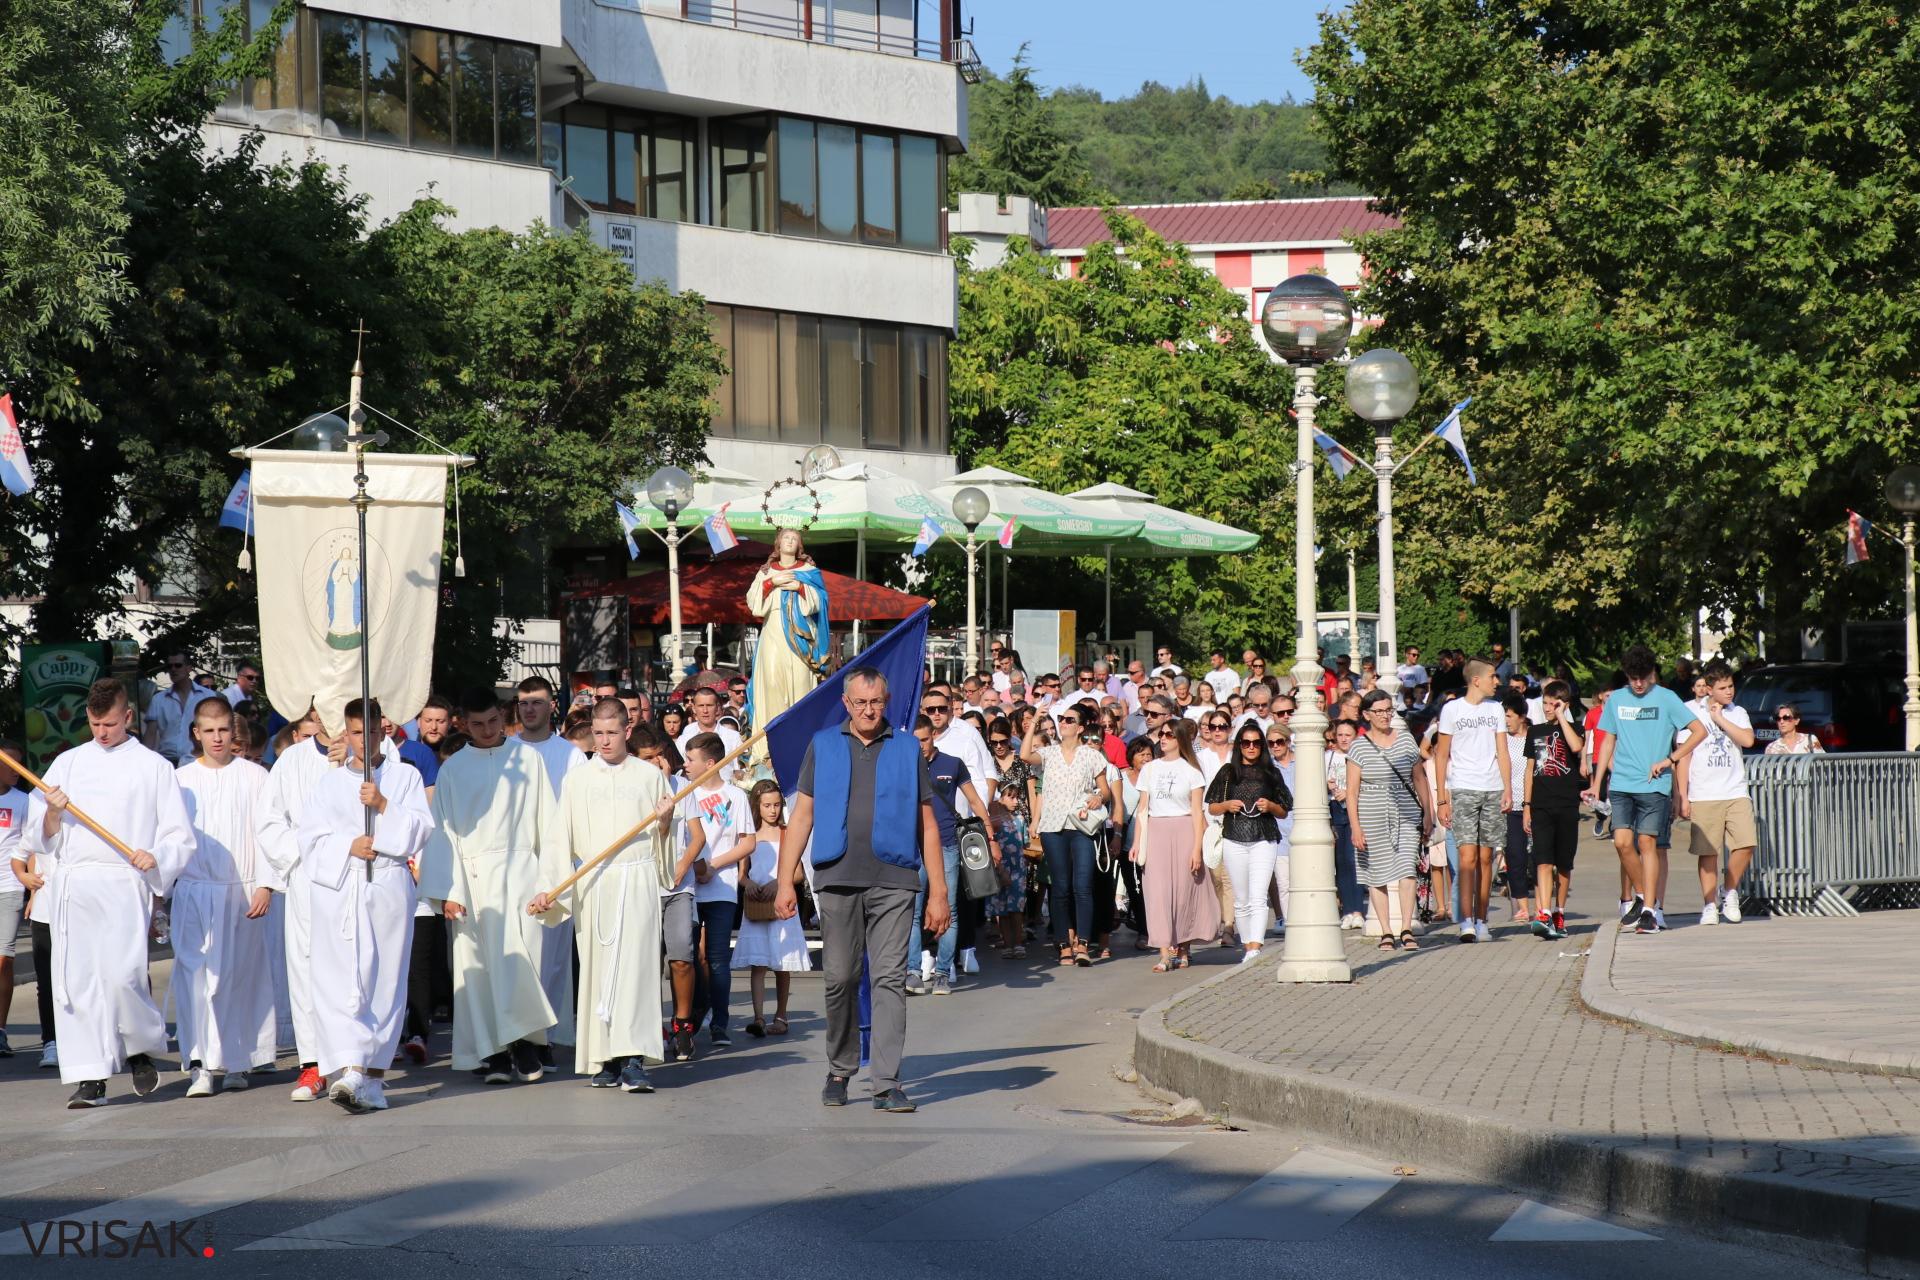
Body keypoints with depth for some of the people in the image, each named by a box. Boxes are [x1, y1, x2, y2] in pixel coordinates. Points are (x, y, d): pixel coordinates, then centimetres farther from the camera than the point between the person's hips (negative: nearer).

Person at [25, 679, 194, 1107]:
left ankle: (140, 1050, 8)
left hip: (125, 883, -3)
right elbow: (41, 839, 18)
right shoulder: (68, 763, 18)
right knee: (75, 979, -2)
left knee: (122, 974, -18)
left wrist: (155, 857, -12)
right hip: (72, 884, 3)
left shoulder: (154, 766, 10)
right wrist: (53, 812, -3)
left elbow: (180, 837, 8)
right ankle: (90, 1077, 3)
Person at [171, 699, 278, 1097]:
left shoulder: (255, 777, 3)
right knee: (196, 975, -10)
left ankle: (236, 1061, 15)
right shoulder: (181, 780, 7)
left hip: (242, 892, 0)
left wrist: (265, 885, -7)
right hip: (193, 890, 1)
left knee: (239, 978, 5)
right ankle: (202, 1066, -15)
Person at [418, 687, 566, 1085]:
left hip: (520, 872, 0)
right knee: (480, 964, -2)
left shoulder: (529, 759, 7)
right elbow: (442, 831, 4)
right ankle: (492, 1052, 1)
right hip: (473, 878, 0)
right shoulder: (453, 770, 7)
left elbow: (548, 821, 7)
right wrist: (447, 890, -5)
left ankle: (526, 1041, -2)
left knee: (524, 955, -10)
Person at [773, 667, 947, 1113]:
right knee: (840, 979, 4)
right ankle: (839, 1071, 21)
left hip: (894, 881, -1)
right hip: (837, 879, 1)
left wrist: (938, 892, 5)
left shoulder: (907, 750, 11)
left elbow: (927, 825, 11)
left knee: (890, 979, -6)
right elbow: (801, 816, 10)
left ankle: (888, 1084, -6)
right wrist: (785, 881, 1)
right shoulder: (823, 746, 12)